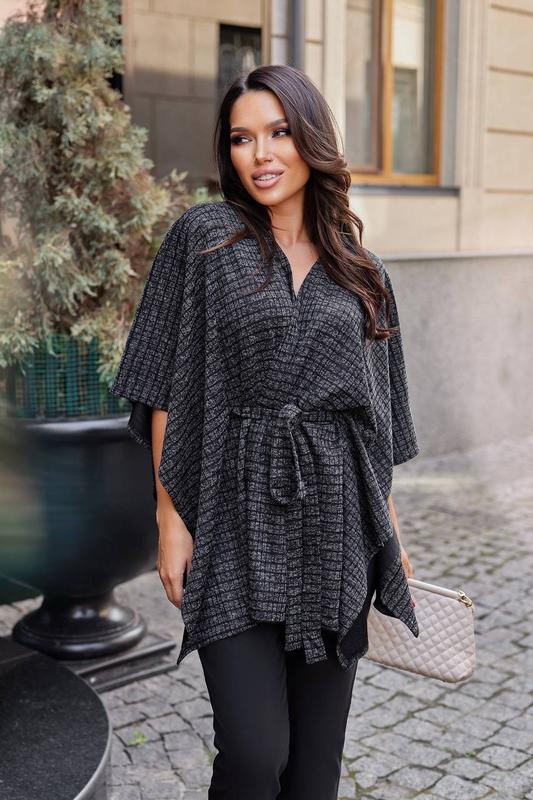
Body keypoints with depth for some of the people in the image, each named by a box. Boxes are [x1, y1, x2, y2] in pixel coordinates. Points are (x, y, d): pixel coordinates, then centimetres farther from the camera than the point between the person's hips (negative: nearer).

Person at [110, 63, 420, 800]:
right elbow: (168, 389, -2)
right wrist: (171, 519, -7)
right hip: (238, 524, -3)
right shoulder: (204, 238, 0)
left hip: (335, 524, 3)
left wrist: (391, 532, 12)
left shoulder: (362, 268, 10)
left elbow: (375, 410, 13)